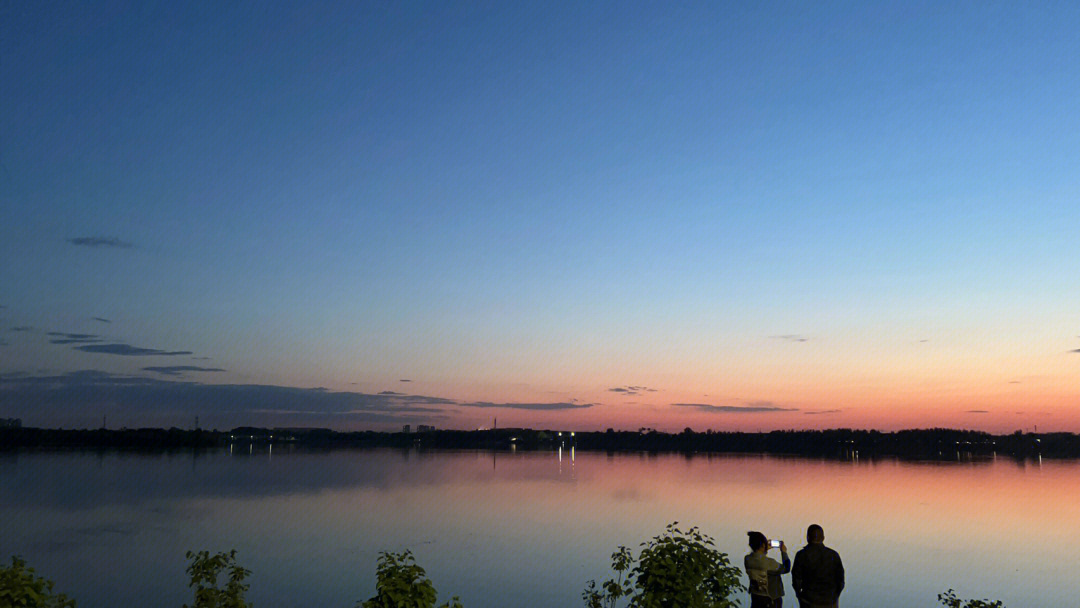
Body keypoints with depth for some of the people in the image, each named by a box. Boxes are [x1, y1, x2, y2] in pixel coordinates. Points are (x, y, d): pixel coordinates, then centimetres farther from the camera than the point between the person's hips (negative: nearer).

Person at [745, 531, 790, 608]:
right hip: (770, 599, -5)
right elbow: (786, 569, -11)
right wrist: (784, 552, 0)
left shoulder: (747, 559, -9)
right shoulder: (769, 562, -26)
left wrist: (765, 550, 13)